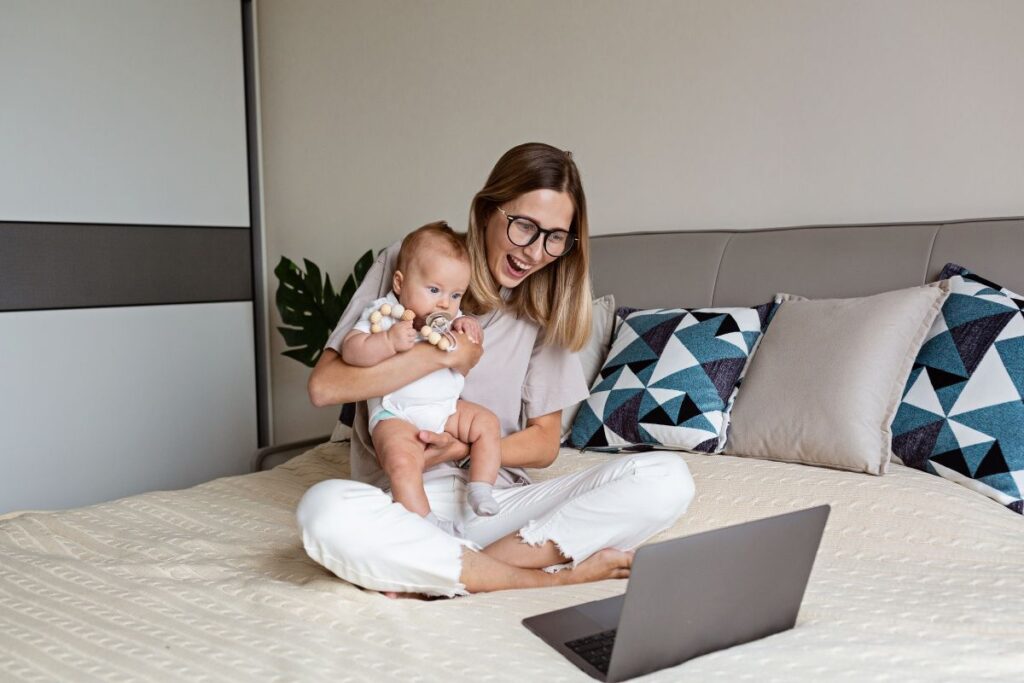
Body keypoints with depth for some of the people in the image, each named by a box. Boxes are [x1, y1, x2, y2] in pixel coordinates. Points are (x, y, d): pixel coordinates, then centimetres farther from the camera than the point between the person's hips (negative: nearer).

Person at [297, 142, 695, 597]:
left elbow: (543, 443, 9)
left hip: (498, 500, 4)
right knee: (325, 510, -39)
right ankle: (557, 576, -25)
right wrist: (443, 355, -12)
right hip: (406, 501, -3)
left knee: (667, 479, -19)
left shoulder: (543, 307, 8)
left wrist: (465, 449, -10)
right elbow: (323, 386, -8)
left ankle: (431, 574, -25)